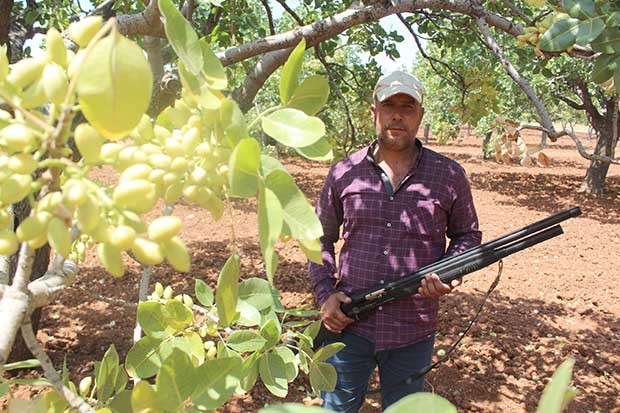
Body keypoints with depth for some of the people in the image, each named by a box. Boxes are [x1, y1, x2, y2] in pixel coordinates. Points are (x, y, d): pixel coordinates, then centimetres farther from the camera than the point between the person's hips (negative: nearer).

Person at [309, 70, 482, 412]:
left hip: (413, 333, 0)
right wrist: (324, 294, -3)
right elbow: (320, 238, 9)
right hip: (349, 325, 0)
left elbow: (468, 235, 11)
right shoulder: (343, 173, 1)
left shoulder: (449, 176, -1)